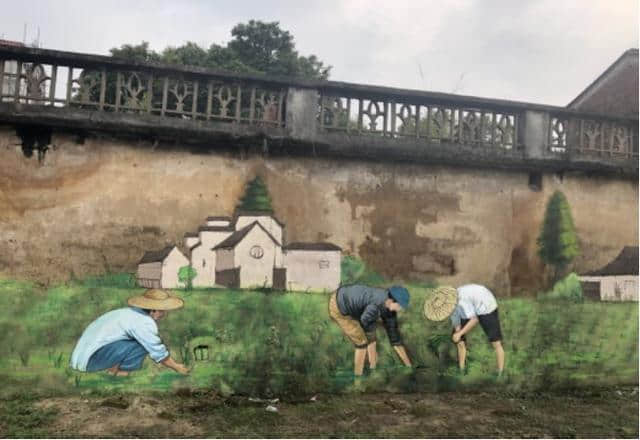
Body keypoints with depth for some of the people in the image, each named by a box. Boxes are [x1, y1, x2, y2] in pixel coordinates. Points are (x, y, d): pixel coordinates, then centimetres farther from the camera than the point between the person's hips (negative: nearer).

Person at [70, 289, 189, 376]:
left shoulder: (131, 313, 9)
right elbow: (158, 352, -11)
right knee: (142, 345, -16)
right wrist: (177, 367, 4)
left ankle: (114, 366, 7)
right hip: (91, 358, -9)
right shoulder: (144, 322, -18)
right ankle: (118, 370, -3)